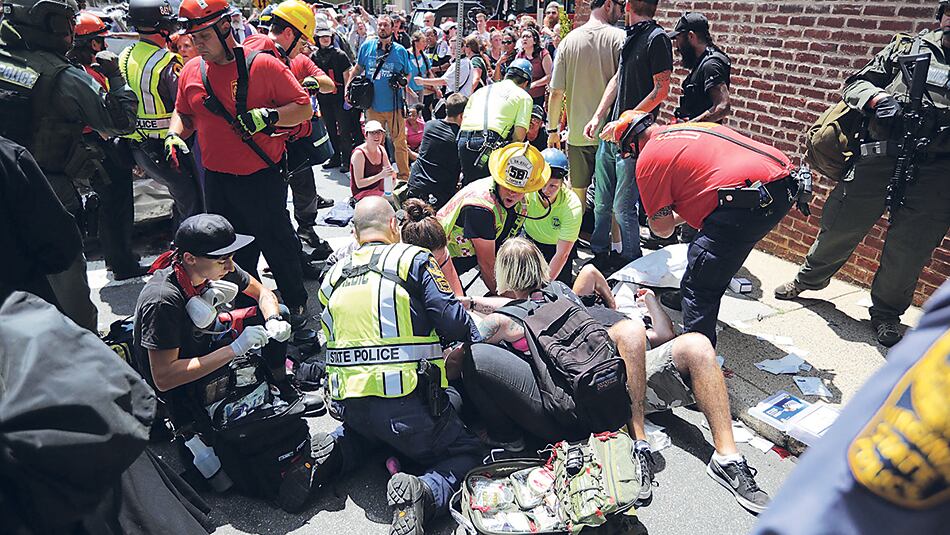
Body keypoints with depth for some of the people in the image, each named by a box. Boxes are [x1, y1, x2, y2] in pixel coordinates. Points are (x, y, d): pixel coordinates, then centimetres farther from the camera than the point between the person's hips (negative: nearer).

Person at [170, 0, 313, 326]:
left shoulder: (263, 65, -8)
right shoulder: (191, 71, 7)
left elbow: (304, 108, -8)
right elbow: (183, 112, 21)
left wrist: (269, 116, -23)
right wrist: (174, 134, 2)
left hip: (262, 177, -5)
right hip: (216, 180, 5)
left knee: (278, 244, 6)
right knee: (233, 252, 16)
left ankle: (296, 303, 25)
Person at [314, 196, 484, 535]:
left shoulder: (334, 276, 14)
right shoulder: (414, 259, -4)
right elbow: (454, 323, -11)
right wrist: (475, 335, 11)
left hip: (348, 403, 6)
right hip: (407, 402, -6)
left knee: (369, 428, 39)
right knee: (466, 453, 12)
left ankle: (337, 451, 9)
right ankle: (425, 494, -17)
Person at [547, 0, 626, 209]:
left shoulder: (569, 40, 3)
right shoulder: (618, 37, -7)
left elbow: (556, 92, 2)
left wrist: (552, 129, 11)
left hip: (577, 133, 3)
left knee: (577, 193, 13)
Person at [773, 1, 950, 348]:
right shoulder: (907, 46, 10)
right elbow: (855, 84, 9)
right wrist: (877, 99, -13)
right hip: (879, 158, 0)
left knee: (910, 248, 4)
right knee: (841, 226, 9)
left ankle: (886, 313, 24)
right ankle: (808, 279, 33)